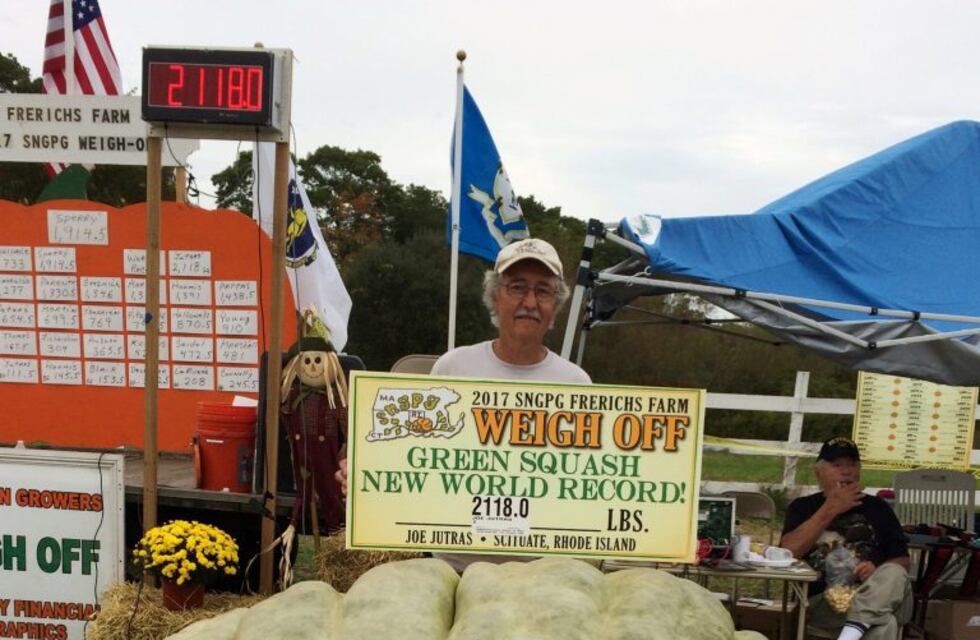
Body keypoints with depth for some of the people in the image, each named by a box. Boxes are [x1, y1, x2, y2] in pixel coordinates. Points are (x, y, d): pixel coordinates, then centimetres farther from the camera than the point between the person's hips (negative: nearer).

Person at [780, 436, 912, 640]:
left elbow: (902, 560, 14)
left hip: (877, 600, 3)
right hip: (823, 601, -3)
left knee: (893, 574, -34)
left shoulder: (877, 507, 18)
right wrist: (830, 509, -6)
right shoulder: (803, 507, 13)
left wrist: (878, 571, -11)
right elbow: (788, 552, -5)